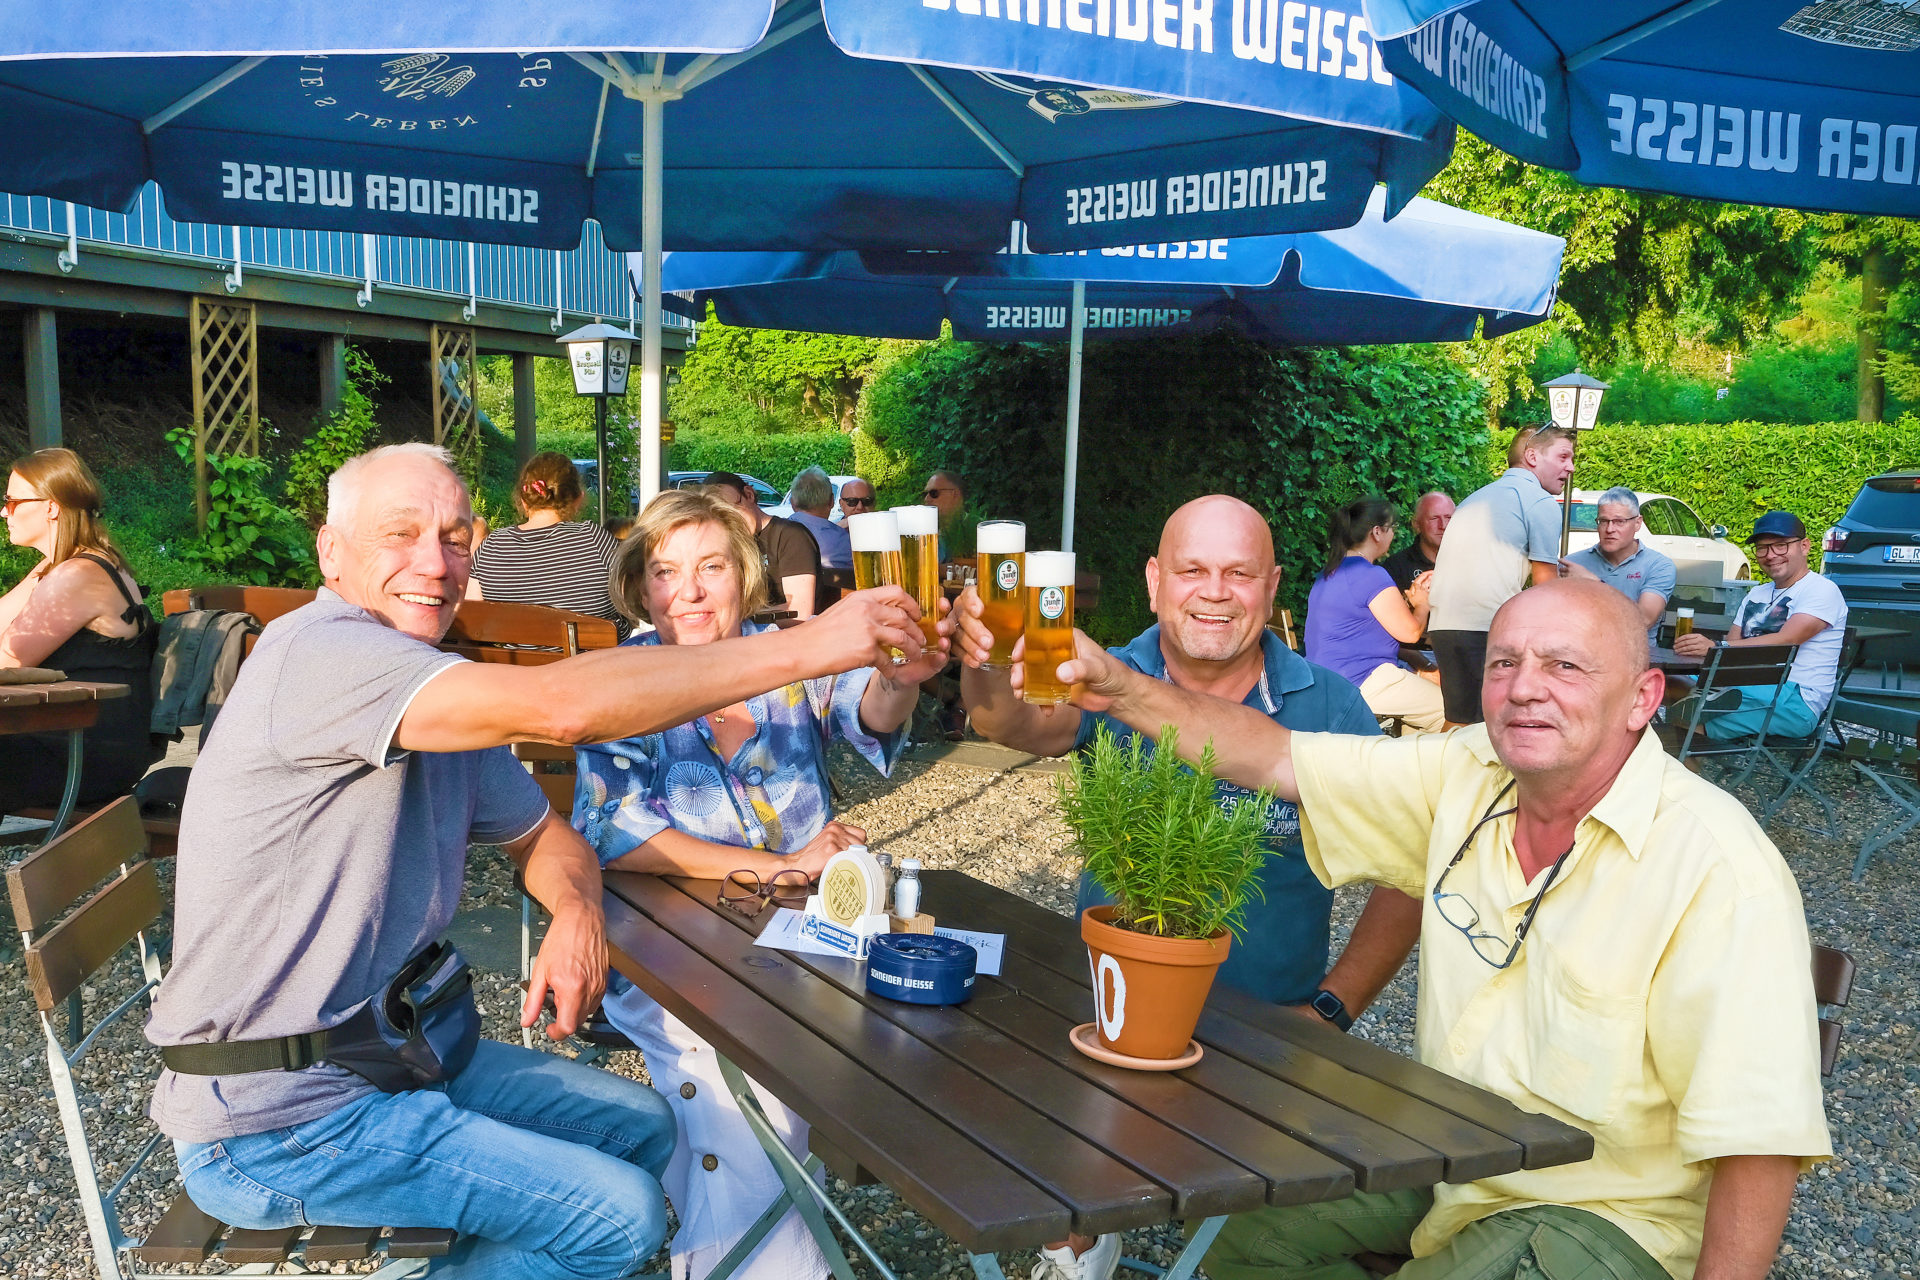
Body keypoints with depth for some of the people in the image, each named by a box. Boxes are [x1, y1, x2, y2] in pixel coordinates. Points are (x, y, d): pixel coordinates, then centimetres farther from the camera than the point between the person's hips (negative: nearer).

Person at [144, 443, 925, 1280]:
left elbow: (542, 834, 17)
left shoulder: (444, 700, 7)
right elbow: (559, 706, -37)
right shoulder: (316, 652, -24)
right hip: (272, 1121, -9)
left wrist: (576, 912, -9)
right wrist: (809, 646, -33)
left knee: (641, 1126, 13)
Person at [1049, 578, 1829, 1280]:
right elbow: (1275, 757, -3)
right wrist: (1119, 688, -14)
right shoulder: (1467, 778, -5)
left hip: (1602, 1216, -6)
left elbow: (1758, 1137, -22)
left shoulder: (1719, 867, -23)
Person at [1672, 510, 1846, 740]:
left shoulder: (1821, 589, -1)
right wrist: (1698, 647, -12)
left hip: (1798, 702, -7)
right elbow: (1734, 644, 14)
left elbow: (1786, 640, -18)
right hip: (1751, 689, 8)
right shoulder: (1756, 595, 25)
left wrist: (1715, 647, -31)